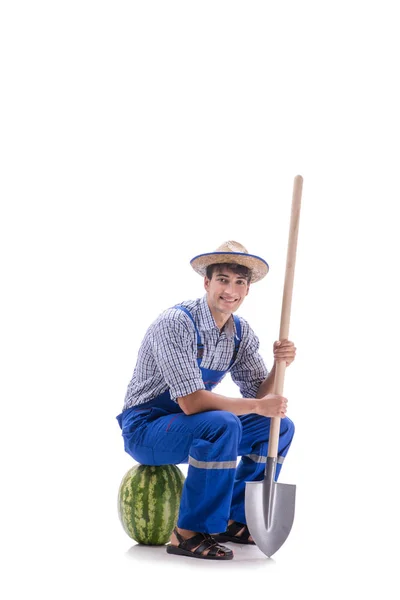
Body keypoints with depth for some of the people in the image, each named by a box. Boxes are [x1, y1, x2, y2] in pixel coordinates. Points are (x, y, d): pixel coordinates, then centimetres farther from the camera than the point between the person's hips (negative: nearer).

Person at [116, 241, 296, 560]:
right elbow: (191, 402, -31)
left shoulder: (241, 331, 1)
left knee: (280, 427, 0)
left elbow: (259, 394, 1)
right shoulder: (177, 323, -24)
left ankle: (232, 519, 10)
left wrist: (280, 364, -18)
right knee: (222, 424, -34)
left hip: (190, 426, 8)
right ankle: (190, 533, -20)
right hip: (146, 428, -8)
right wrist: (258, 406, -27)